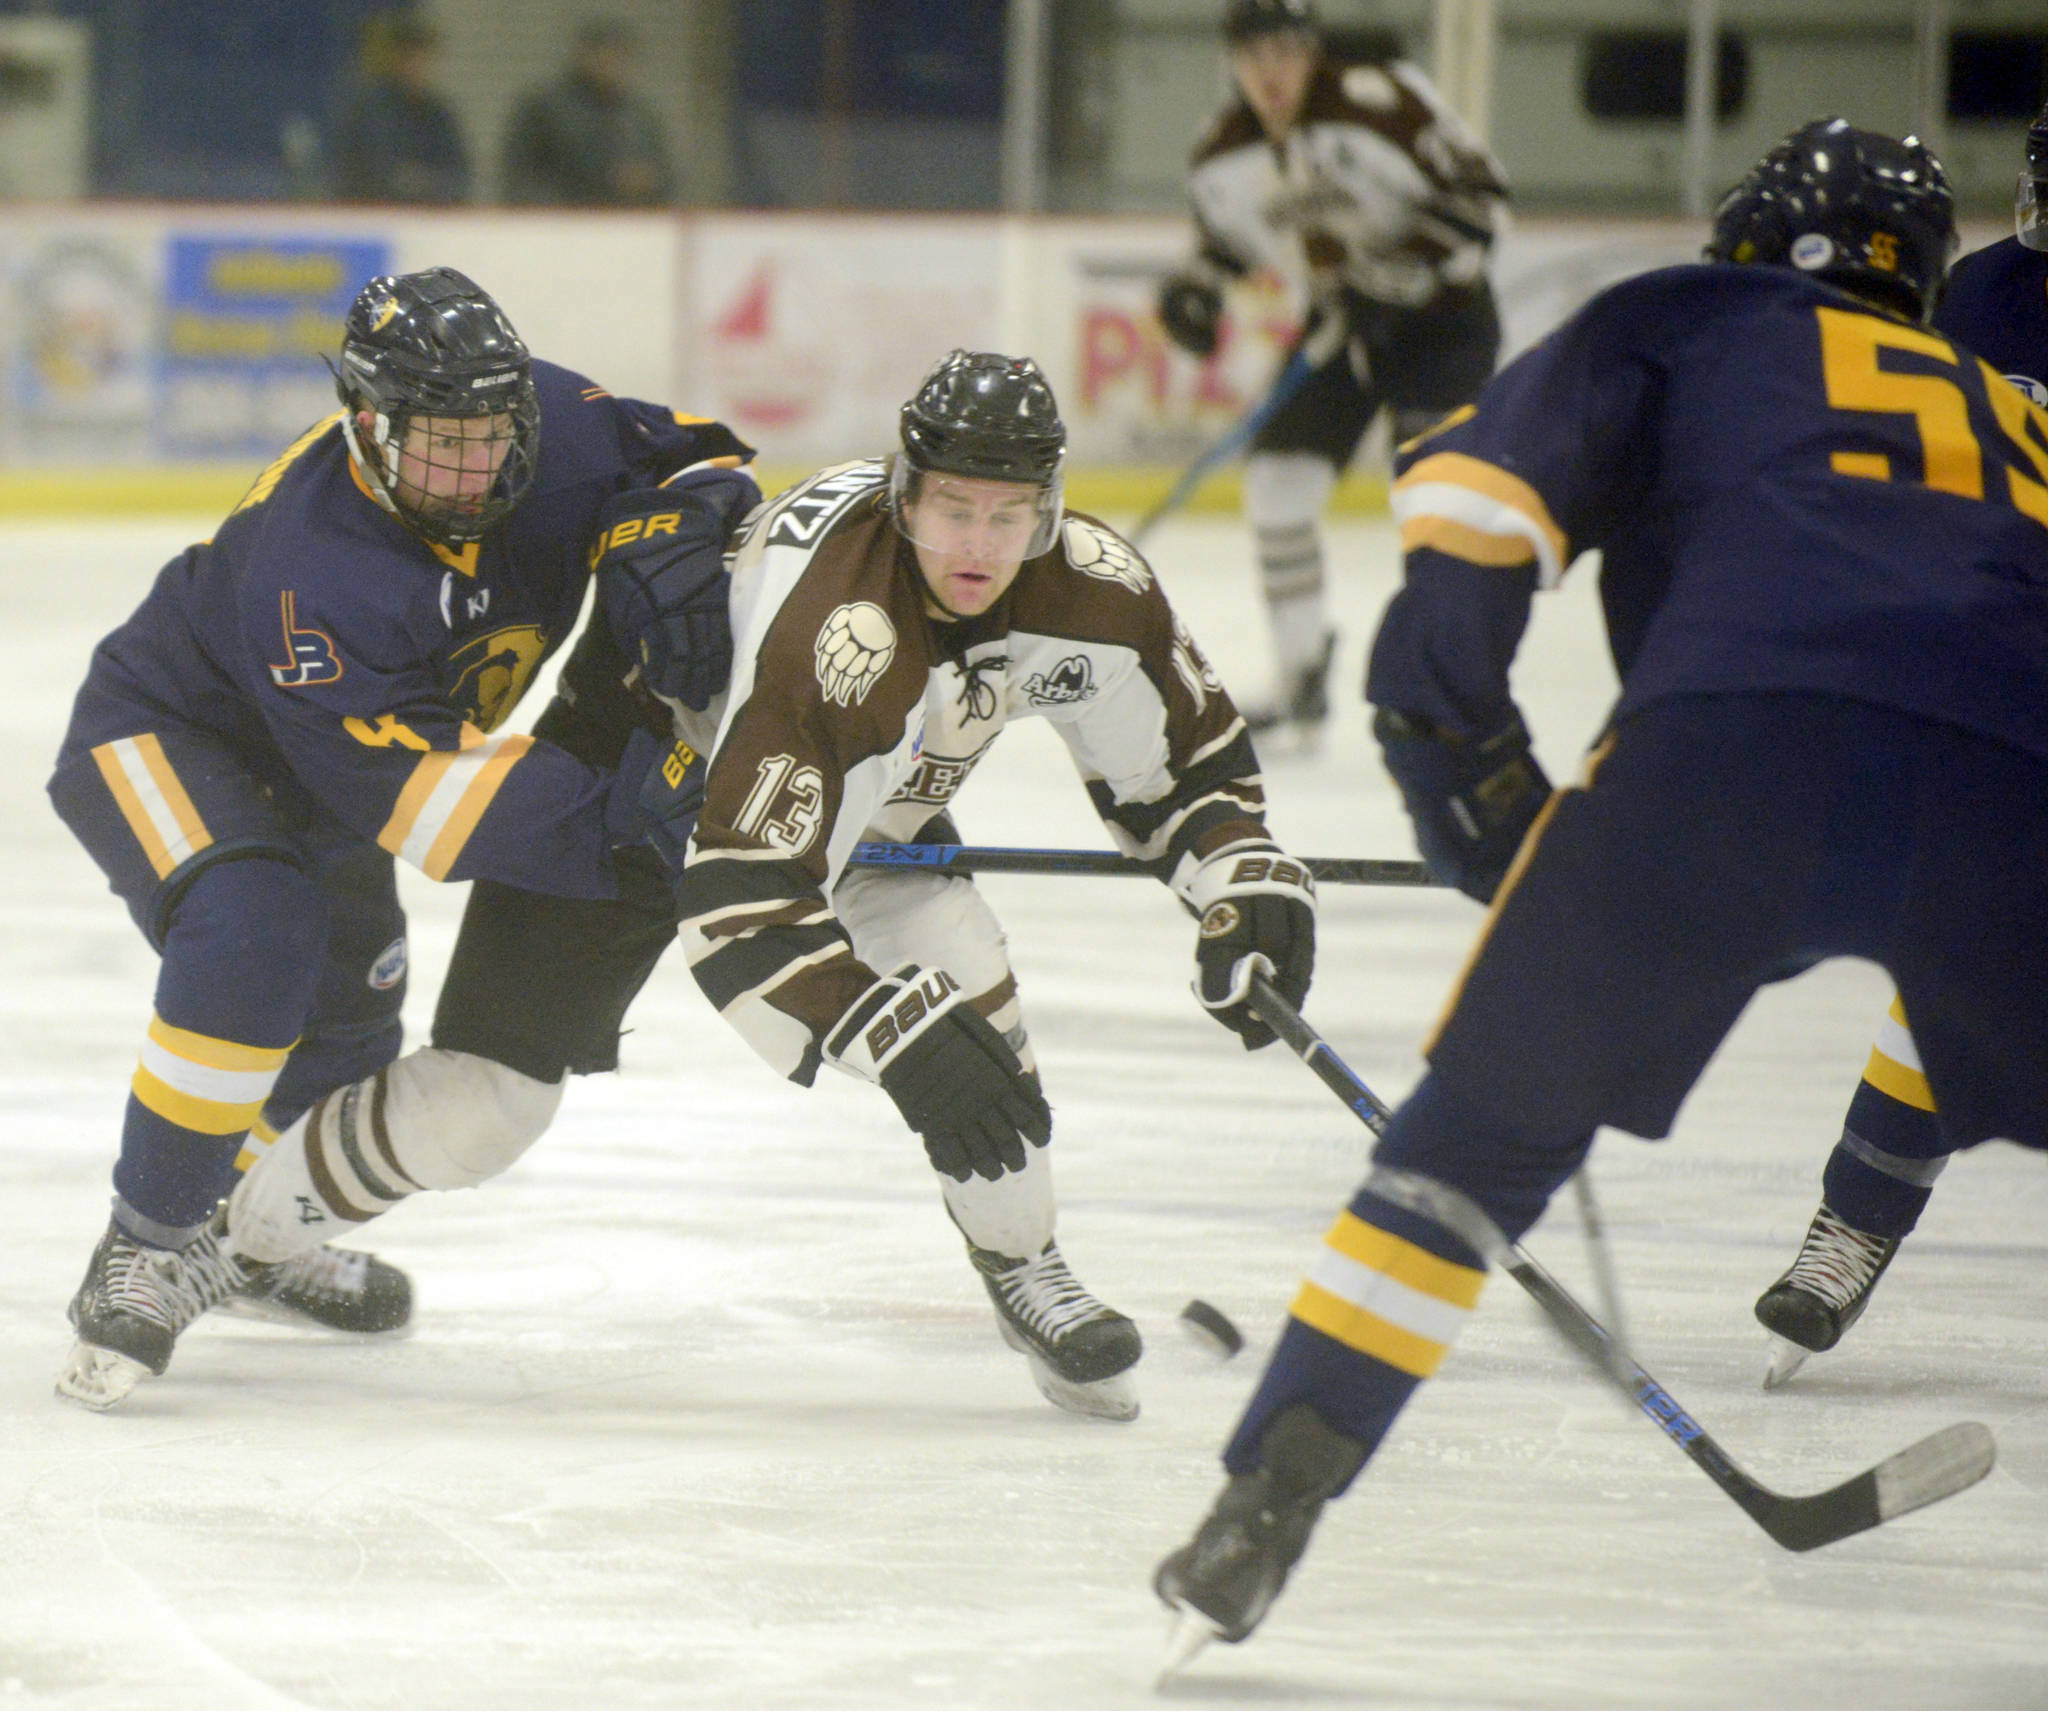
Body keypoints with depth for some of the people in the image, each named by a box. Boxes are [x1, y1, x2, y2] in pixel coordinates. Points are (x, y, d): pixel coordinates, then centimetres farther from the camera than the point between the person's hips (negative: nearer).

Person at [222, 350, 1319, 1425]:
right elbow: (738, 899, -45)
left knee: (960, 973, -22)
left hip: (870, 792, 5)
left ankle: (1022, 1272, 0)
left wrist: (1243, 881, -24)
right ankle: (253, 1229, 20)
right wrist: (898, 1041, -52)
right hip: (650, 760, -5)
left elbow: (1180, 753, -7)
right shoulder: (834, 636, -45)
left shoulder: (1087, 591, -25)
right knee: (479, 1093, -5)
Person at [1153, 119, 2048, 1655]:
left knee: (1485, 1136, 11)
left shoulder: (1680, 323, 29)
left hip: (1731, 737, -2)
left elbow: (1470, 502, 14)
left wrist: (1466, 758, 19)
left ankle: (1268, 1506, 3)